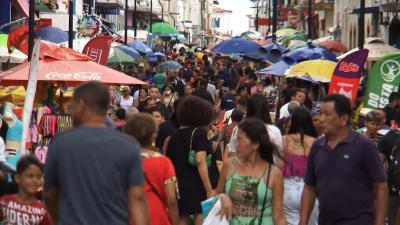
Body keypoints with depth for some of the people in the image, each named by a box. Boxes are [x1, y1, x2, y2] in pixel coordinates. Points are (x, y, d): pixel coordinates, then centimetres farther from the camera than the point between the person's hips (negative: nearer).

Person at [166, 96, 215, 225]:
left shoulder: (174, 135, 11)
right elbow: (200, 161, -17)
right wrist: (209, 190, -19)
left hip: (178, 187, 6)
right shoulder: (199, 132, -5)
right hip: (196, 187, -6)